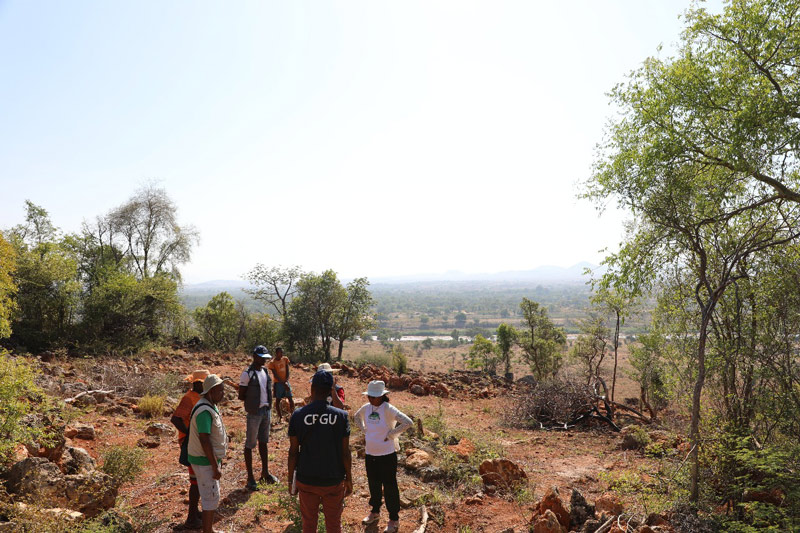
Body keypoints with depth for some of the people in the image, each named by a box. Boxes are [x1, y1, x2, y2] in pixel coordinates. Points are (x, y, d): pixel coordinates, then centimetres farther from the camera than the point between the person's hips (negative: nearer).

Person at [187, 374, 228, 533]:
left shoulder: (211, 406, 6)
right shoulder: (204, 411, -26)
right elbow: (204, 441, -27)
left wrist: (218, 460, 19)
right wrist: (215, 467, -22)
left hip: (211, 458, 10)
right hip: (205, 462, -10)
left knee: (212, 496, 21)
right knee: (210, 499, 0)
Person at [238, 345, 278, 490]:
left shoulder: (264, 371, 7)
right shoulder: (248, 373, -14)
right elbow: (241, 396, -10)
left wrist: (268, 403, 5)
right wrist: (254, 402, -6)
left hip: (266, 410, 7)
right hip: (254, 413, -7)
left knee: (263, 442, 17)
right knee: (250, 444, 3)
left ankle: (265, 472, 30)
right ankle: (250, 477, 12)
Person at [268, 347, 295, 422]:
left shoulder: (285, 359, 2)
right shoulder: (272, 362, -11)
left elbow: (287, 371, 3)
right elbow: (275, 375, -12)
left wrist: (286, 381, -9)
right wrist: (283, 383, -15)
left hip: (285, 382, 4)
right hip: (278, 383, -4)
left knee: (290, 398, 1)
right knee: (278, 399, 2)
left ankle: (291, 413, 16)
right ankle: (280, 416, 12)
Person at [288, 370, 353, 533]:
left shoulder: (297, 415, -10)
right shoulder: (341, 416, -11)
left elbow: (293, 451, -5)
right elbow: (345, 452, -7)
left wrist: (290, 479, 8)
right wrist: (349, 479, 6)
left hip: (306, 480, 1)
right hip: (334, 480, 0)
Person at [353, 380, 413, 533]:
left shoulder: (388, 409, -20)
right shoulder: (366, 407, -2)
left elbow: (408, 422, -27)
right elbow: (356, 416, 21)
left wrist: (391, 435, -20)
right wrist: (365, 430, 6)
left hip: (387, 454, -6)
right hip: (370, 454, 6)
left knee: (389, 486, 6)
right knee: (373, 485, 21)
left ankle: (394, 519, 22)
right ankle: (375, 512, 43)